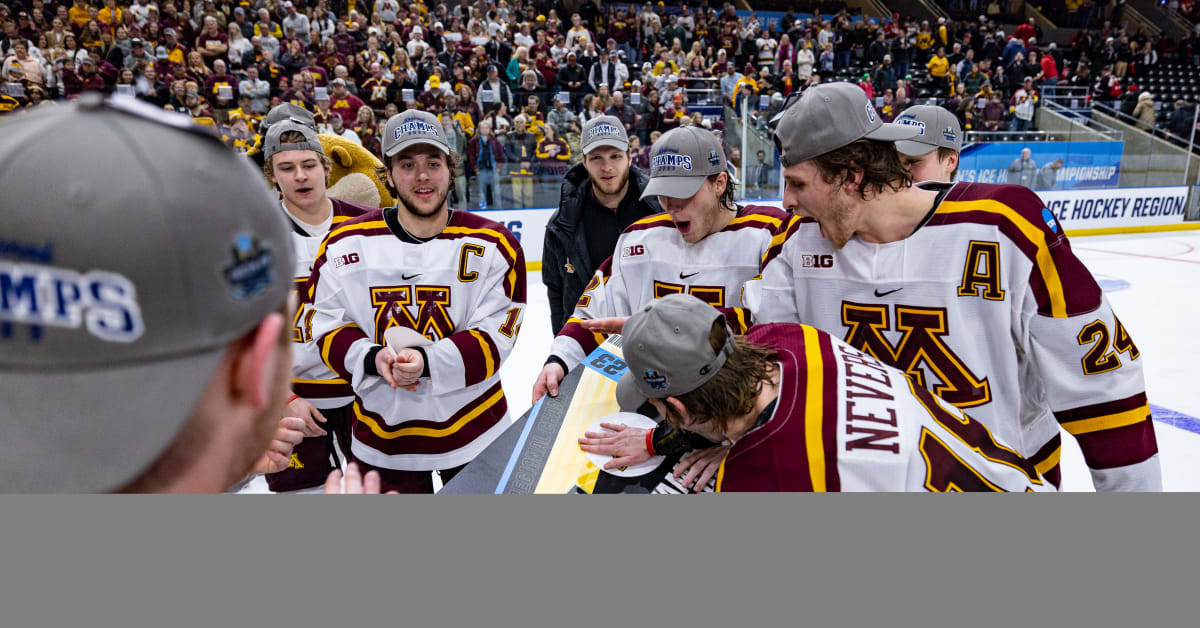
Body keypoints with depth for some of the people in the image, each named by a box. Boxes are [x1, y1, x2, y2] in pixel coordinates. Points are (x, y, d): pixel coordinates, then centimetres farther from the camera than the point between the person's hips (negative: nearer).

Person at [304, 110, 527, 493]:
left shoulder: (493, 245, -10)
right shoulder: (345, 245, -5)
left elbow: (495, 339, -13)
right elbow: (327, 329, -1)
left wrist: (427, 361, -28)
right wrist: (372, 359, -21)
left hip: (474, 431, 0)